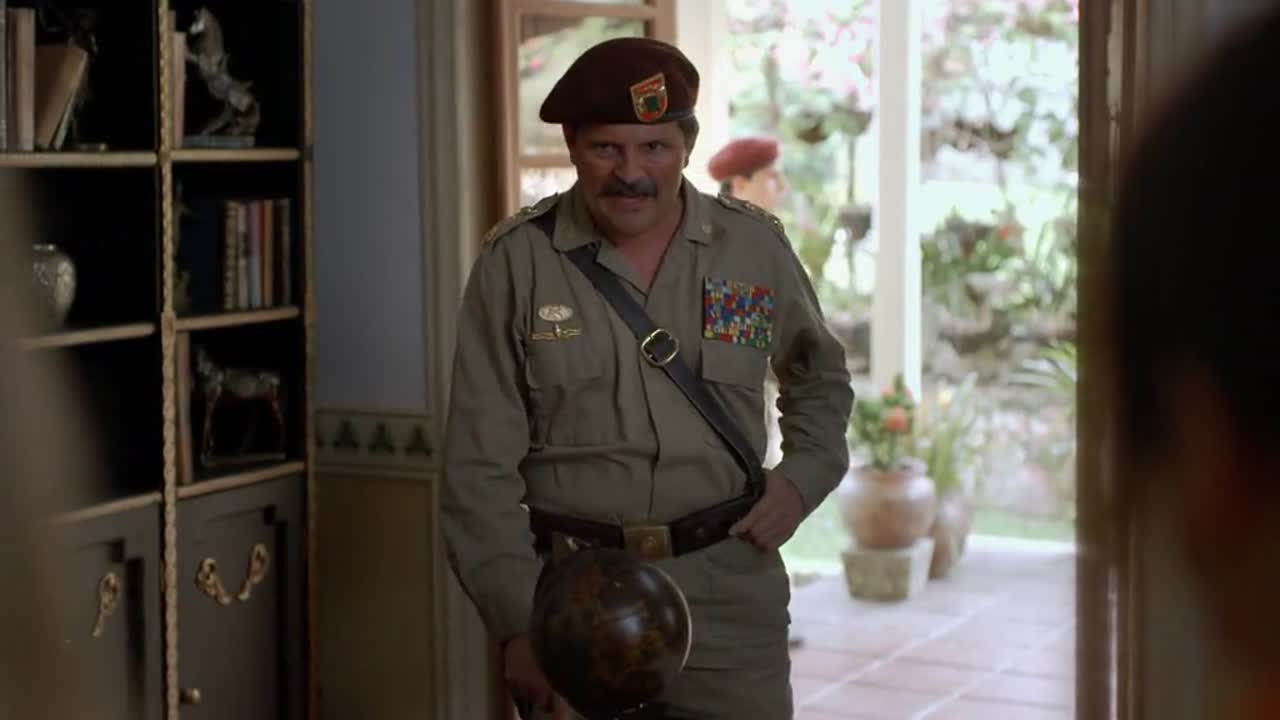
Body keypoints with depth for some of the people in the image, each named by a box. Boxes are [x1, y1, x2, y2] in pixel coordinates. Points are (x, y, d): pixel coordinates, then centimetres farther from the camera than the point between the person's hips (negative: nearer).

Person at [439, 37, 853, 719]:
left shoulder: (755, 246, 1)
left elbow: (821, 381, 19)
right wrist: (518, 621, -11)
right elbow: (479, 465, -5)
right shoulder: (516, 260, -5)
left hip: (728, 593, 1)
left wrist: (802, 478, 1)